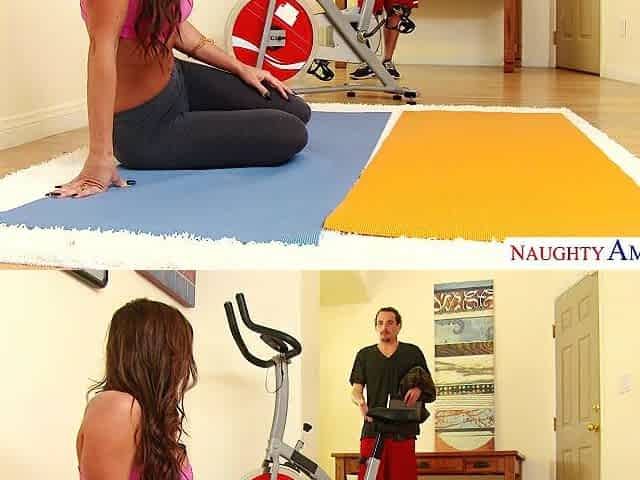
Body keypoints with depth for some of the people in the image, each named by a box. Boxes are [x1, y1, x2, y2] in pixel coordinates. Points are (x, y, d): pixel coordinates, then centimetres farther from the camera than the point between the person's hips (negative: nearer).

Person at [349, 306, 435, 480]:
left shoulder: (413, 353, 12)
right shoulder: (365, 355, 14)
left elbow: (429, 386, 15)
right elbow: (356, 390, 11)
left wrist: (418, 389, -8)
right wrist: (361, 402, -12)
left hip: (403, 430, -1)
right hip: (373, 427, 1)